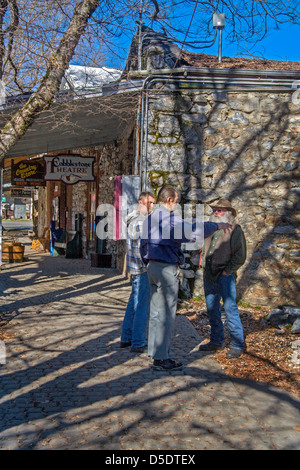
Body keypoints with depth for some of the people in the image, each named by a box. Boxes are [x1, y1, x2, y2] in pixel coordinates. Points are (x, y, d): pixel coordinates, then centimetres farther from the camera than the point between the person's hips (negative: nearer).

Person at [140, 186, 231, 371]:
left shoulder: (149, 219, 13)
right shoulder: (171, 219, -15)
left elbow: (143, 245, 18)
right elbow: (196, 230, -15)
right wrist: (217, 226, 0)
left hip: (152, 266, 9)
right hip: (167, 268, -9)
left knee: (156, 312, 14)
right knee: (167, 314, -3)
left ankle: (154, 352, 22)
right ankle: (161, 358, 2)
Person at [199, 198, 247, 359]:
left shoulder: (235, 229, -5)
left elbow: (240, 255, -8)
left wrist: (227, 271, -11)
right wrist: (204, 266, 14)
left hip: (224, 275, -7)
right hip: (209, 276, 7)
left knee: (230, 309, -6)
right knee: (212, 309, 12)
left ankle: (238, 344, 4)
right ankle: (216, 341, 24)